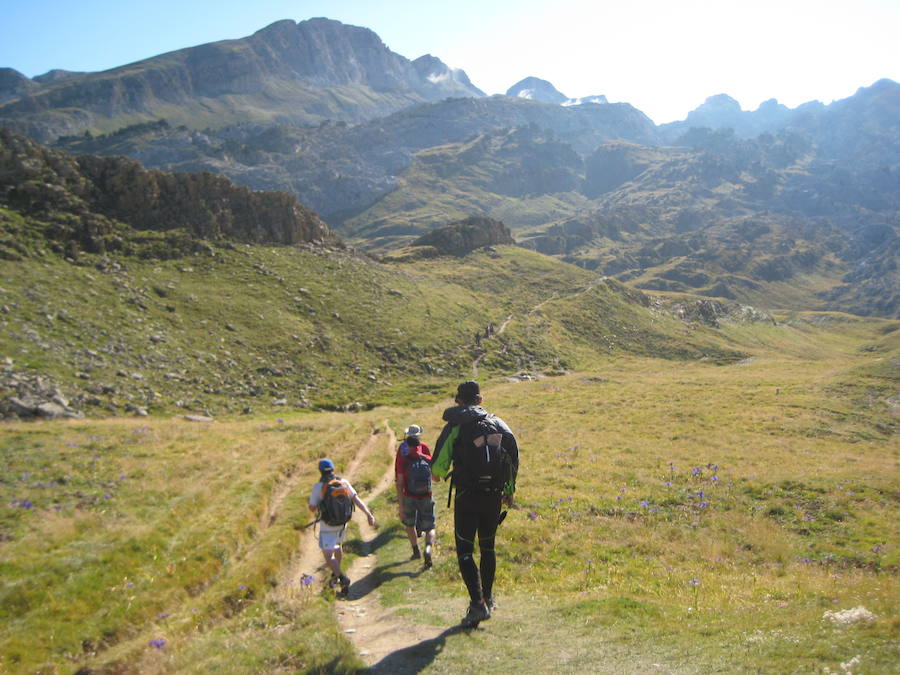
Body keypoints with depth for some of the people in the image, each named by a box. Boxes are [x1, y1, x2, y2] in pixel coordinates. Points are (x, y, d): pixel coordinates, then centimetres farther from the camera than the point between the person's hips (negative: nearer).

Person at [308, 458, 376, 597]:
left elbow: (312, 508, -10)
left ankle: (342, 578, -26)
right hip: (342, 523, 6)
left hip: (327, 527, -6)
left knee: (328, 557, -4)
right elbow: (356, 499, -10)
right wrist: (369, 514, -13)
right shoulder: (343, 482, -4)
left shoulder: (318, 487, -15)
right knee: (337, 546, 30)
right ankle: (336, 575, 45)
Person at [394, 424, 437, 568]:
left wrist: (400, 506, -11)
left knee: (409, 524, 24)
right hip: (426, 497, 1)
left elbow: (399, 484, -12)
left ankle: (416, 551, 30)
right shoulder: (428, 460, -3)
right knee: (430, 528, 6)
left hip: (409, 497, 0)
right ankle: (428, 549, -21)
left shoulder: (403, 461, -9)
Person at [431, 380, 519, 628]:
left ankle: (477, 603, -8)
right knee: (487, 547, 20)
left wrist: (439, 474, 17)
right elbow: (514, 457, 3)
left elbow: (439, 464, -7)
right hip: (494, 496, 4)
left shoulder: (454, 427, -6)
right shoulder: (497, 423, 6)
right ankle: (488, 597, 29)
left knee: (465, 551, 2)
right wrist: (509, 490, 13)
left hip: (467, 497, -4)